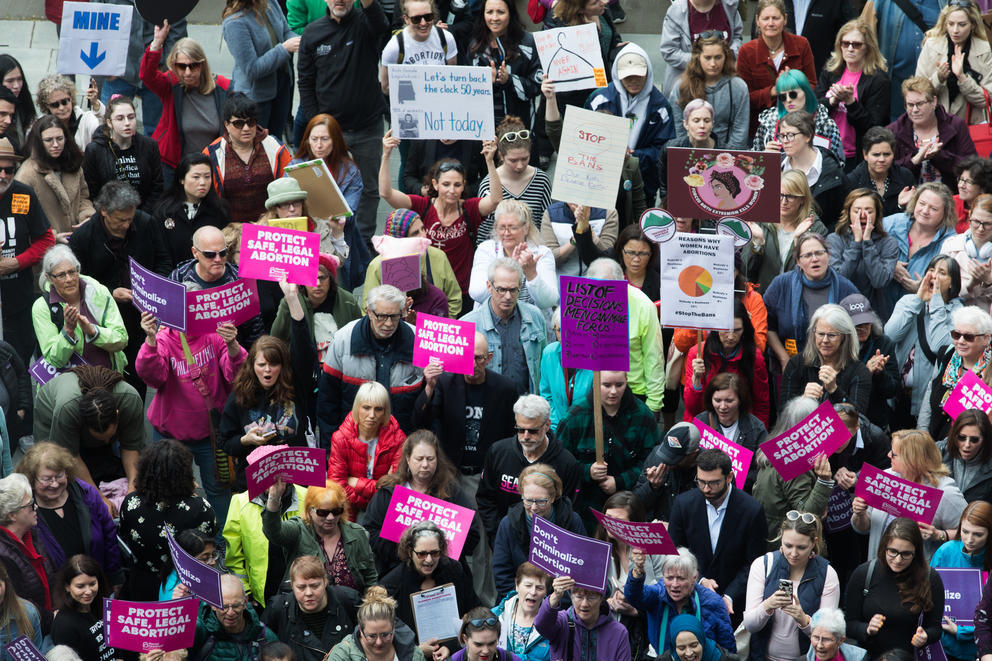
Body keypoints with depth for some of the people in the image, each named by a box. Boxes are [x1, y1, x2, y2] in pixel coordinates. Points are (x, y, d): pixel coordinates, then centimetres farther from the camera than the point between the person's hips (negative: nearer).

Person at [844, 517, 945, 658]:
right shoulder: (863, 574, -2)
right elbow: (849, 624, 2)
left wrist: (924, 637, -16)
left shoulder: (931, 579, -3)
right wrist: (867, 630, -17)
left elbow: (935, 628, 4)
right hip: (868, 656, 1)